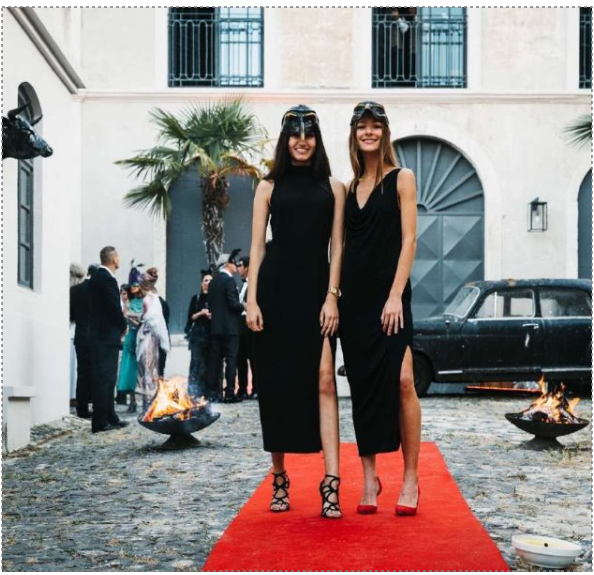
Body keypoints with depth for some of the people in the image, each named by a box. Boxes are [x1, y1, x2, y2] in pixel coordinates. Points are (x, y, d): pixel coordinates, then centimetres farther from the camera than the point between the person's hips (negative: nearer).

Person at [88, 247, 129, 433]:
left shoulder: (96, 276, 13)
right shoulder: (107, 279, -17)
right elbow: (115, 307, -18)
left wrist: (120, 322, 12)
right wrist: (123, 326, -2)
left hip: (99, 334, 10)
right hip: (107, 335, -10)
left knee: (107, 378, 14)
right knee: (104, 378, -7)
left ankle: (110, 417, 20)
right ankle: (100, 422, -6)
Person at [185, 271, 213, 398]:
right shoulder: (196, 298, 10)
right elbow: (191, 317, 6)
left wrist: (213, 316, -13)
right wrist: (201, 313, -10)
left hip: (212, 334, 1)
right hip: (198, 335, -1)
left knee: (211, 363, -3)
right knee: (197, 363, -7)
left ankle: (208, 391, 2)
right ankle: (195, 393, -7)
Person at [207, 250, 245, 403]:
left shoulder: (213, 281, 14)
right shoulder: (229, 280, -11)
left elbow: (211, 303, 15)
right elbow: (233, 303, -17)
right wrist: (243, 307, 0)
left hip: (215, 327, 8)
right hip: (229, 327, -8)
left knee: (215, 360, 6)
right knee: (231, 360, -6)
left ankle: (213, 392, 6)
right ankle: (230, 393, -9)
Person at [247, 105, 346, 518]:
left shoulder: (333, 187, 10)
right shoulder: (270, 186, 10)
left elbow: (337, 246, 5)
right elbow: (257, 245, 6)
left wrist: (332, 297, -5)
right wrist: (252, 300, -3)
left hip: (317, 290, -1)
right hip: (276, 289, 1)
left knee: (324, 380, -10)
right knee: (276, 383, 4)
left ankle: (332, 482, -13)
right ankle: (279, 478, 15)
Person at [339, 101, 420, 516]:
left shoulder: (401, 179, 2)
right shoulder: (349, 188, 14)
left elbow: (408, 240, -5)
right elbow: (344, 245, 14)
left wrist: (395, 295, -14)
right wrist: (335, 295, 3)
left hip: (388, 296, -4)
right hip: (354, 298, 4)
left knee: (402, 381, -12)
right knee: (362, 387, 5)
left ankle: (411, 478, -3)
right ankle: (370, 478, 11)